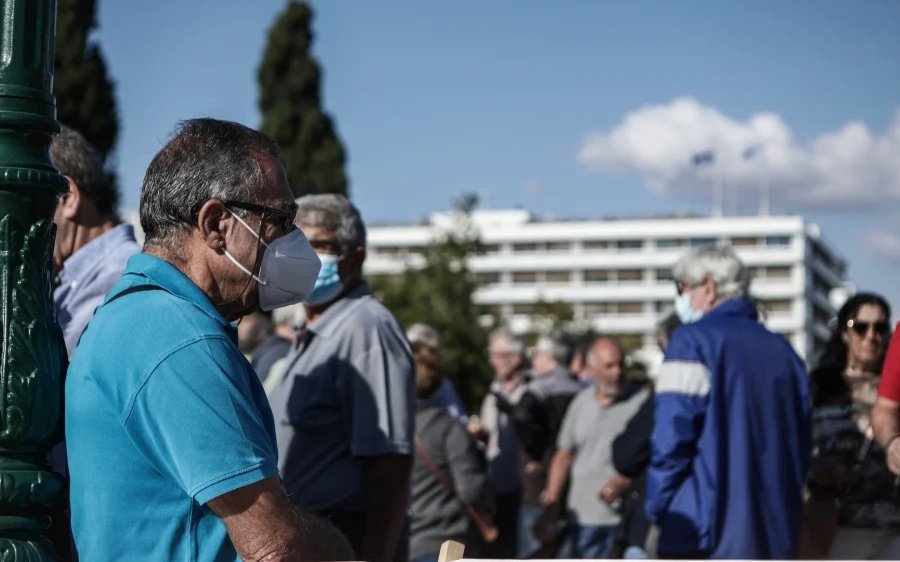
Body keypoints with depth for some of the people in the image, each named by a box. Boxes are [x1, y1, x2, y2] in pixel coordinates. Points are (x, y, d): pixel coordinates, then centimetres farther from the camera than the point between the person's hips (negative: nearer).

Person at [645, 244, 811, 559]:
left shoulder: (693, 341, -5)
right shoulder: (782, 350, 13)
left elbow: (671, 440, -11)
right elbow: (801, 444, 14)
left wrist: (657, 512, -1)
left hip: (702, 533, -6)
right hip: (776, 537, 6)